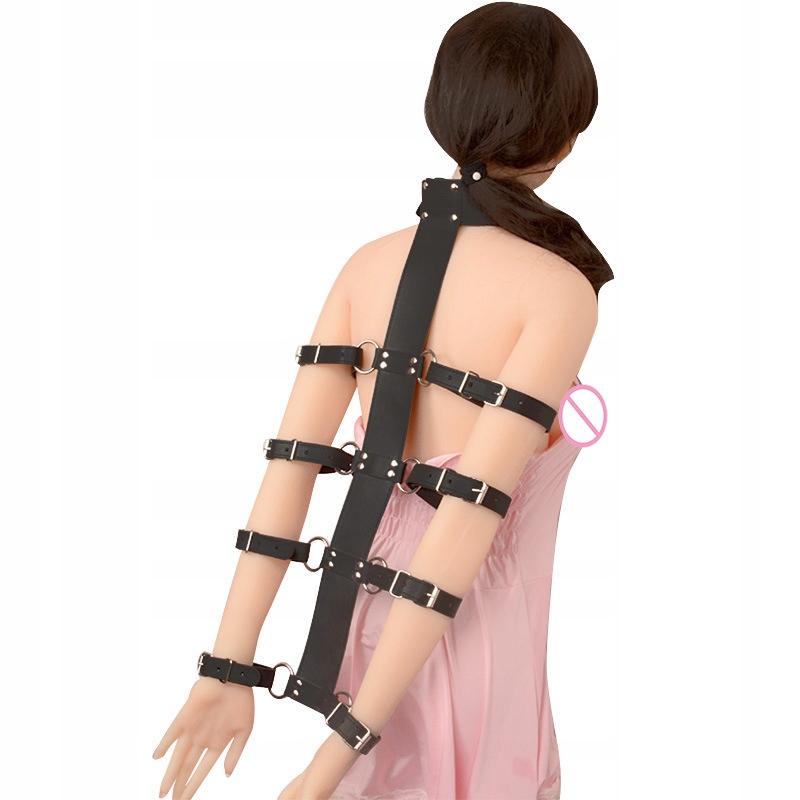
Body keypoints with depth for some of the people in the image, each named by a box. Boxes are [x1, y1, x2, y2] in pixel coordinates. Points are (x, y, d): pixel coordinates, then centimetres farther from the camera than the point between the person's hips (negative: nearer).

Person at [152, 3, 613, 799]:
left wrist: (228, 671, -7)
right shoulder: (561, 290, -18)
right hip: (473, 664, -6)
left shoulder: (371, 265, 0)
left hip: (370, 641, 6)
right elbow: (467, 517, -25)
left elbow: (289, 468, -7)